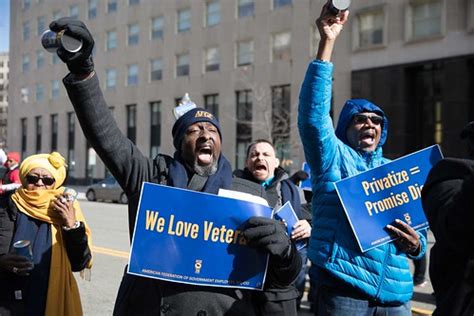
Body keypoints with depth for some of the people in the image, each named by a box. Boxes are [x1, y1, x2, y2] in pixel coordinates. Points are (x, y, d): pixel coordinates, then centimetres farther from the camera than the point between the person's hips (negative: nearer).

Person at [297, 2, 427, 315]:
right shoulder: (333, 158, 5)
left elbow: (417, 229, 19)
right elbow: (312, 114, -13)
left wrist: (415, 244, -6)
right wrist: (327, 43, -18)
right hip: (341, 288, -4)